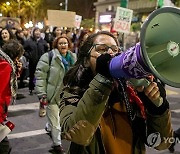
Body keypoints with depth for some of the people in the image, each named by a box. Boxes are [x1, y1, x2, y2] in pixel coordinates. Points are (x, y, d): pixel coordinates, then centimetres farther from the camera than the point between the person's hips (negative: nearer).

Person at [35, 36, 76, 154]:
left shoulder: (73, 58, 8)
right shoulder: (49, 57, -11)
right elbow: (40, 75, -13)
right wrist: (42, 94, -18)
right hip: (53, 93, -5)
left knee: (58, 116, 21)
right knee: (55, 121, 2)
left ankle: (49, 127, 53)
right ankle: (57, 144, 20)